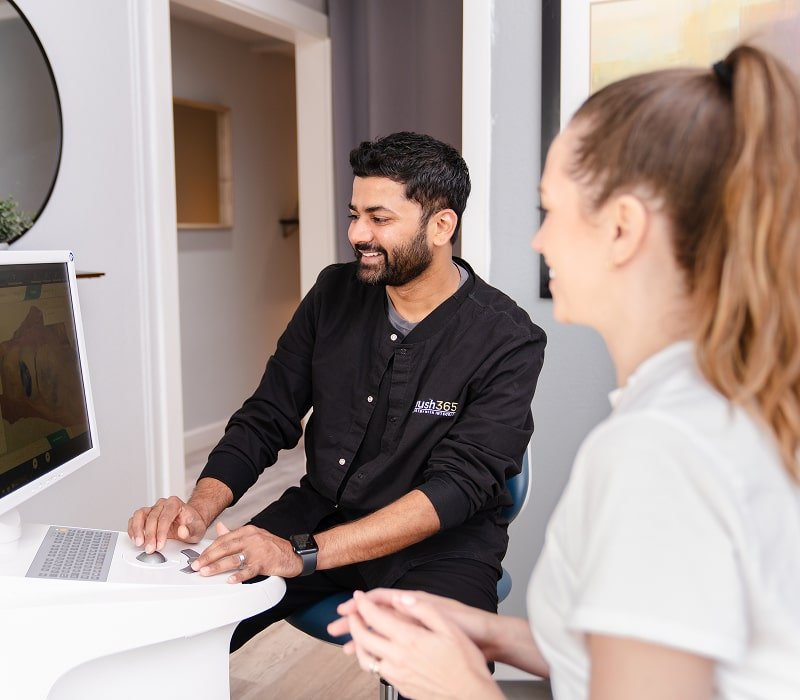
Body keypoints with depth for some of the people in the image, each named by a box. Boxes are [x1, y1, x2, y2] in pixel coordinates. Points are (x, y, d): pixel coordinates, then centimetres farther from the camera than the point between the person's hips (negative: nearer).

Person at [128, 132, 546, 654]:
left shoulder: (507, 340, -13)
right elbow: (267, 419, 4)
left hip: (438, 542, -4)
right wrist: (200, 508, -16)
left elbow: (459, 485, -22)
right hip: (318, 510, 4)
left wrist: (303, 552, -32)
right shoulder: (336, 292, 3)